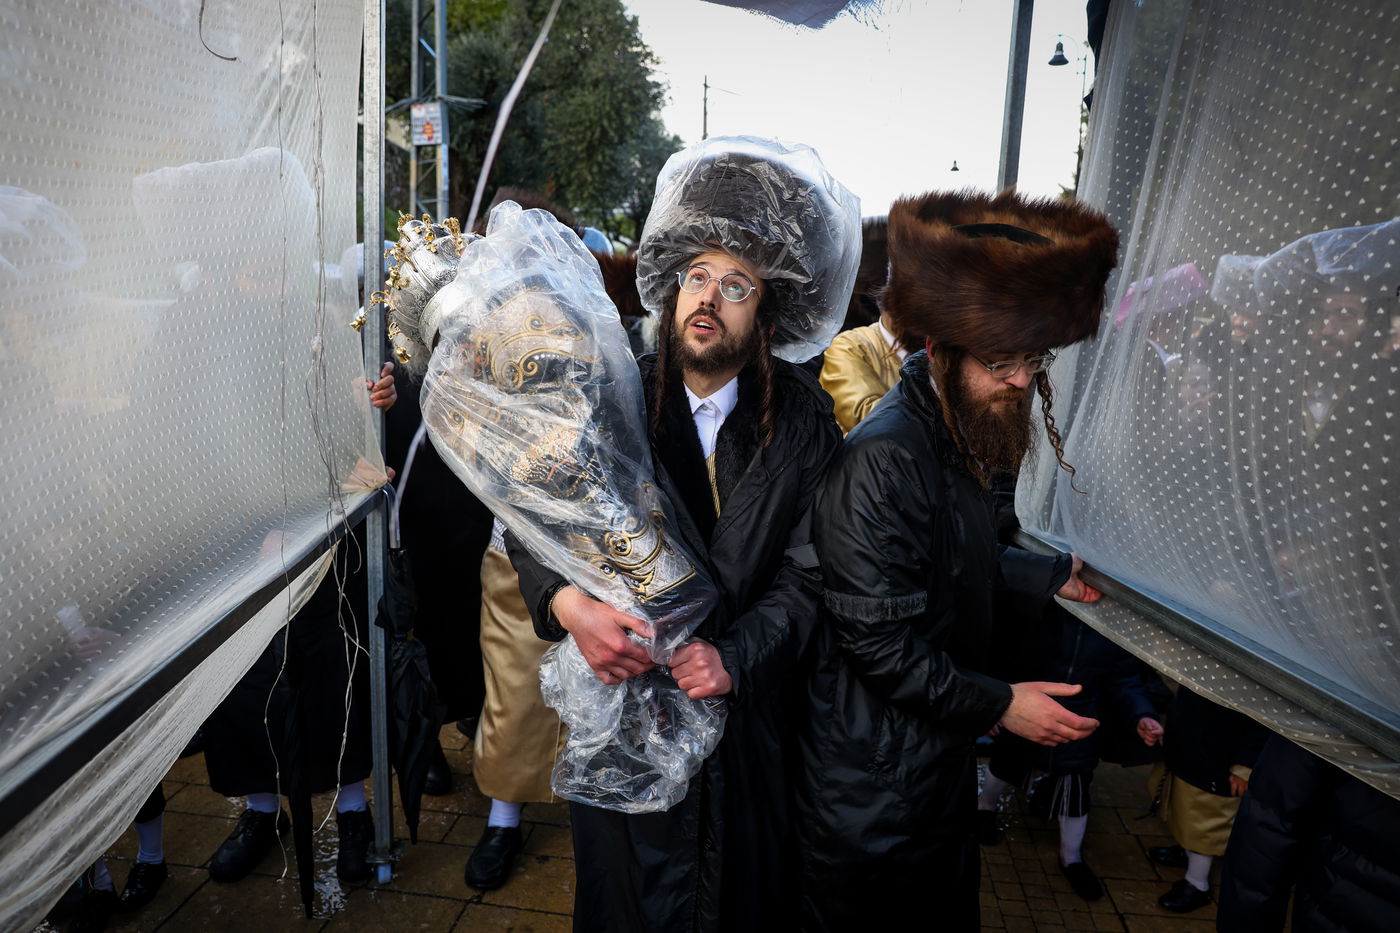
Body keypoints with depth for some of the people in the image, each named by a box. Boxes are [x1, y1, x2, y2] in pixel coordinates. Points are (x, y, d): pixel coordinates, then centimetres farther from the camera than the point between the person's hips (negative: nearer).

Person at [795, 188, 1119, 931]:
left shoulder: (961, 434, 2)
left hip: (941, 751, 9)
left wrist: (1051, 575, 18)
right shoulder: (883, 459, -29)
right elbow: (879, 643, -27)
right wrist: (1000, 705, -18)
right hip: (875, 778, -9)